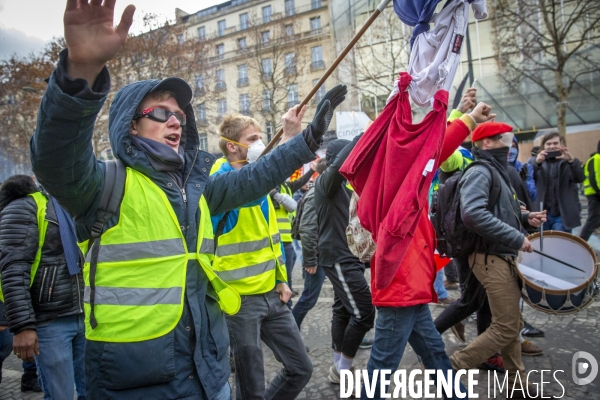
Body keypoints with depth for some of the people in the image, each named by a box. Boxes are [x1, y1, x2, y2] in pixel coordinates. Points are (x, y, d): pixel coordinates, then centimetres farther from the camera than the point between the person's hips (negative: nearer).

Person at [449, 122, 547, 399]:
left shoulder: (495, 170, 17)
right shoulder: (480, 172, -15)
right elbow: (473, 214, -31)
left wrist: (525, 219, 7)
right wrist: (516, 238, -27)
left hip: (502, 257, 10)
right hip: (492, 258, -10)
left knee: (511, 323, 17)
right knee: (506, 327, -5)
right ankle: (451, 368, 3)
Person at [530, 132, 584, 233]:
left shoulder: (568, 163, 3)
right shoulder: (537, 162, 7)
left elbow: (580, 178, -15)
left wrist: (571, 160, -31)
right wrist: (536, 163, -27)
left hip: (562, 215, -2)